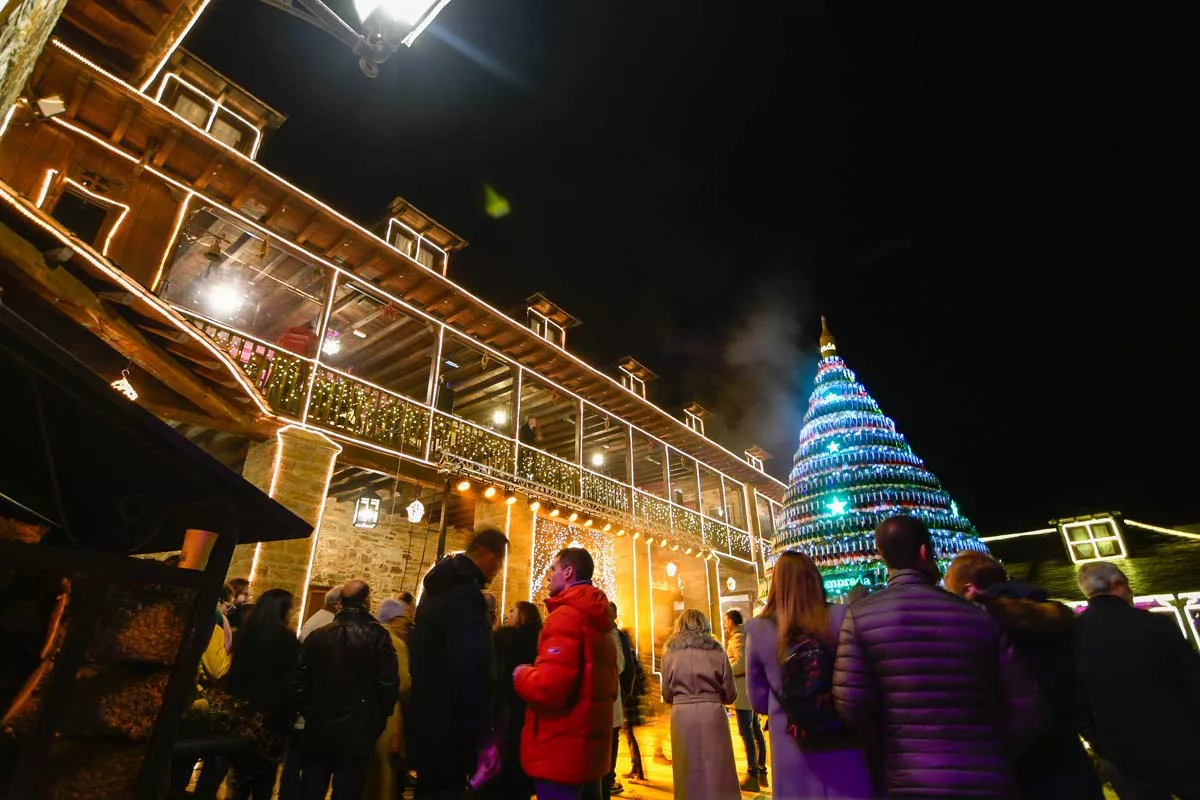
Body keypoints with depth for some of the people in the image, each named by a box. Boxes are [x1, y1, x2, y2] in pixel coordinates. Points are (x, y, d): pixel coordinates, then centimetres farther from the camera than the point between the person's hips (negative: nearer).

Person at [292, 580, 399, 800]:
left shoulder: (316, 635, 1)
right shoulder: (378, 637, -11)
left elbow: (299, 682, 4)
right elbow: (389, 685, -13)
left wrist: (310, 714, 18)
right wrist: (377, 723, 3)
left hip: (318, 730, 4)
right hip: (356, 733, -4)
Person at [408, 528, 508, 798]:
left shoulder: (440, 587, 10)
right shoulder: (466, 593, -22)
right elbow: (471, 670, -28)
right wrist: (484, 739, -22)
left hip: (429, 723, 10)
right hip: (448, 730, -10)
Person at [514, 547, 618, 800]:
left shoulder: (565, 615, -17)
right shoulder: (598, 622, 13)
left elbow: (549, 687, -27)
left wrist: (521, 675, -6)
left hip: (562, 749, -9)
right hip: (590, 746, 9)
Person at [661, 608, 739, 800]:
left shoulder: (670, 651, 2)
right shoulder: (716, 650, 2)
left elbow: (666, 694, 7)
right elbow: (730, 693, 6)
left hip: (682, 714, 0)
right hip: (712, 713, 0)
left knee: (689, 773, 11)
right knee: (717, 772, 10)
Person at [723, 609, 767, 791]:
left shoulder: (738, 637, -14)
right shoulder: (745, 635, 15)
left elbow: (742, 663, -25)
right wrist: (727, 639, 13)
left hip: (744, 688, -10)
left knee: (746, 732, -7)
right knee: (755, 730, 14)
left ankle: (752, 776, -6)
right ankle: (761, 772, 21)